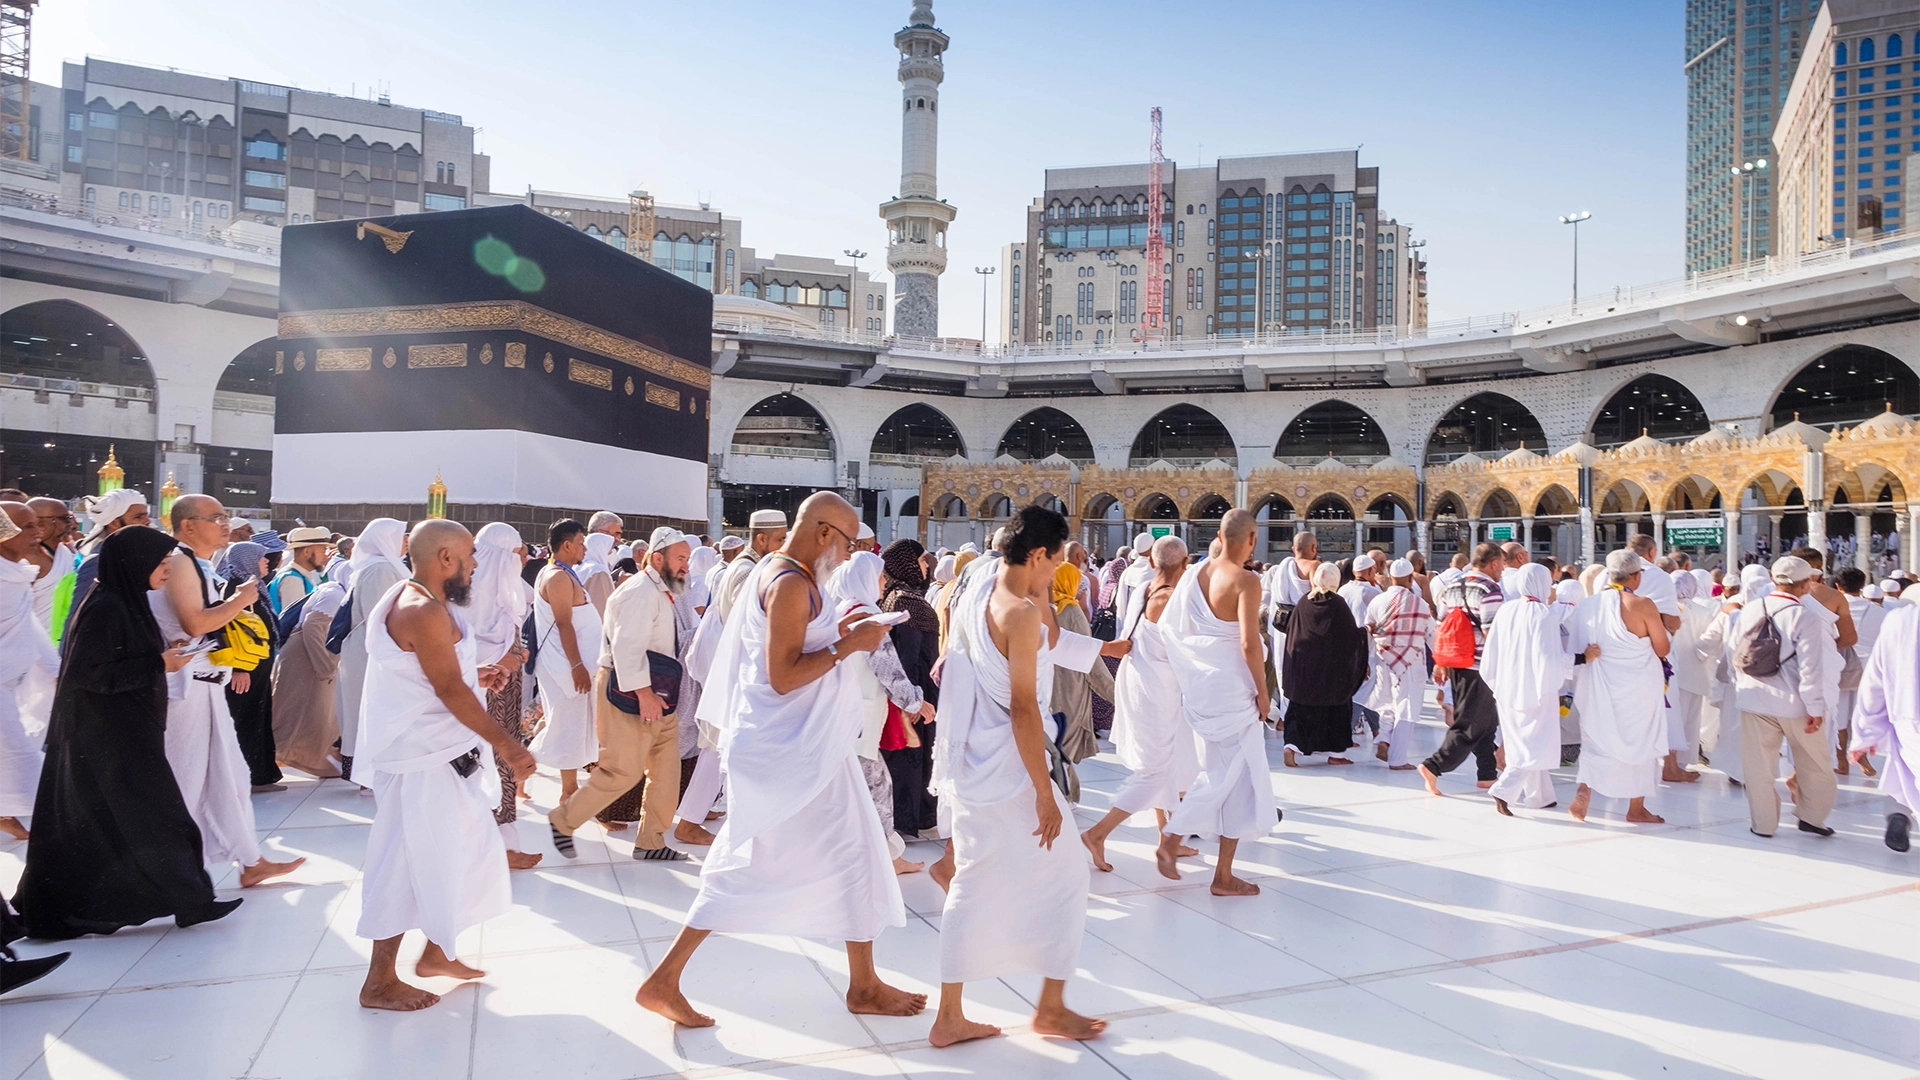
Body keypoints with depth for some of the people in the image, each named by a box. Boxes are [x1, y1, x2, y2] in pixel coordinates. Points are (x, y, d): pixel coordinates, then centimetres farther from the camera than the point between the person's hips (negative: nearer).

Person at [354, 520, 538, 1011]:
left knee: (466, 850, 17)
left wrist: (473, 673, 24)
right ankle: (379, 983, 14)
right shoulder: (424, 611, -21)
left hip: (437, 755, 11)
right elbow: (451, 690, -24)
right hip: (421, 761, -11)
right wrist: (506, 745, -22)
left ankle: (436, 952, 32)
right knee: (411, 863, 0)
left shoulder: (409, 599, 12)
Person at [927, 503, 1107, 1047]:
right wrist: (1045, 794, -16)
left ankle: (950, 1017, 21)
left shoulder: (974, 598, 6)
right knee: (1064, 873, 9)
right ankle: (1051, 1007, 21)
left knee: (974, 884, 15)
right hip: (1008, 766, -8)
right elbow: (1024, 709, -20)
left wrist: (1042, 599, 6)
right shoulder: (1021, 612, -19)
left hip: (972, 764, 8)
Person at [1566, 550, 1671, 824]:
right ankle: (1636, 809, 20)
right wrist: (1658, 623, 8)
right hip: (1637, 691, -3)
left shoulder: (1587, 605, -2)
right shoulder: (1642, 605, -15)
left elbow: (1579, 648, 3)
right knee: (1640, 744, 12)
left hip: (1599, 688, 3)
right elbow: (1662, 650, -8)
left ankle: (1584, 789, -5)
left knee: (1598, 742, 16)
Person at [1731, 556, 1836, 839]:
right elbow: (1810, 668, -16)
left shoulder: (1750, 608, -1)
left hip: (1754, 699, 4)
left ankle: (1763, 823, 15)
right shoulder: (1806, 618, -15)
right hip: (1794, 702, -3)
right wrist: (1815, 708, -11)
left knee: (1759, 765, 9)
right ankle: (1811, 816, 23)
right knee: (1815, 763, 18)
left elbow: (1736, 654, 6)